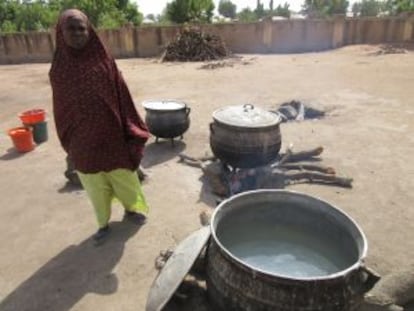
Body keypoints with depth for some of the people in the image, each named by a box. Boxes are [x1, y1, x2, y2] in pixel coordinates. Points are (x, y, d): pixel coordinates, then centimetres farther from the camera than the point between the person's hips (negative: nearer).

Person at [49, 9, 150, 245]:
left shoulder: (104, 61, -6)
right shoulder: (59, 68, -2)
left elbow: (122, 97, -3)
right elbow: (61, 108, 4)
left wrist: (131, 132, -3)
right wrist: (68, 142, 7)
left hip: (111, 134, -1)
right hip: (83, 141, 1)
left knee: (124, 176, 15)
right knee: (95, 185, 15)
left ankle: (133, 209, 41)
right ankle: (104, 223, 35)